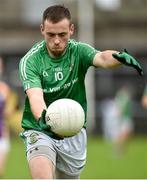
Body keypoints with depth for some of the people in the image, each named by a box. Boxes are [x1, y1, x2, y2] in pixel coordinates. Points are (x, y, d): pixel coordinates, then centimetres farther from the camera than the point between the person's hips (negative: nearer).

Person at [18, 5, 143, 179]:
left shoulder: (79, 52, -8)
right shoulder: (30, 61, -13)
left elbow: (101, 58, -30)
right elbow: (35, 96, -28)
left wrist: (120, 57, -54)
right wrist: (42, 118, -51)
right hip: (39, 130, -3)